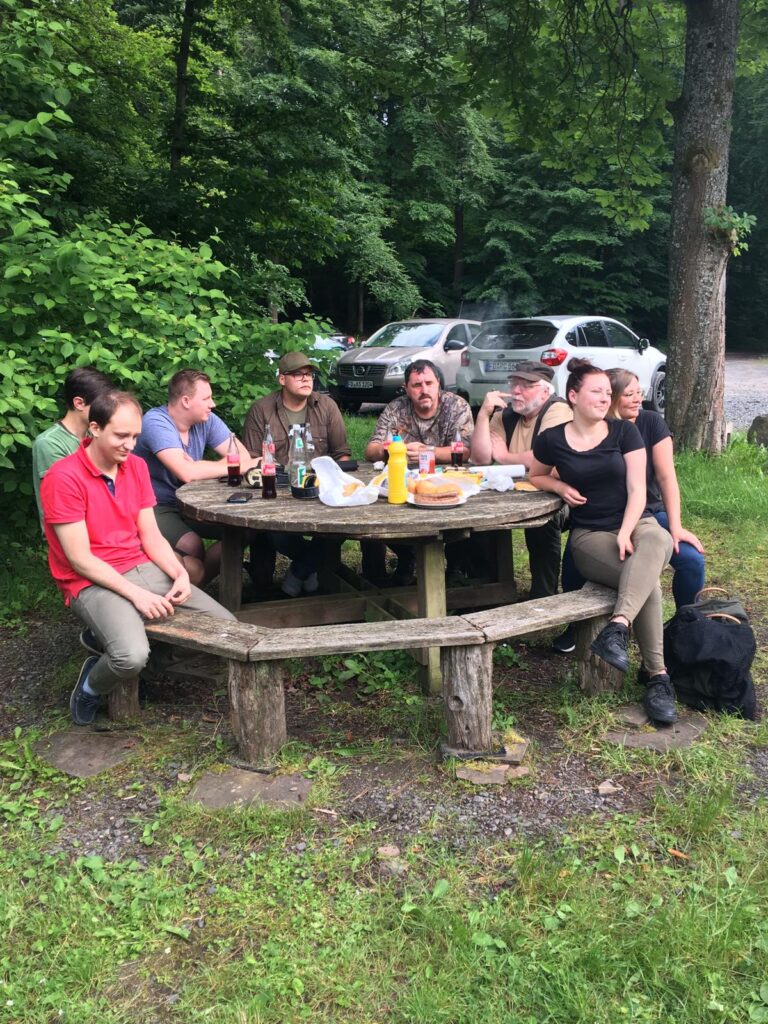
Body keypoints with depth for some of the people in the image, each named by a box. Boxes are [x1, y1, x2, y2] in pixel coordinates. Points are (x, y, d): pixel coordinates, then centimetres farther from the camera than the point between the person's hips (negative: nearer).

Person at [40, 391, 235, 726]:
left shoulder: (136, 466, 6)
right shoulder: (63, 477, -15)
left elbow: (150, 535, 8)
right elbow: (80, 560, -16)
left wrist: (180, 574, -9)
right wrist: (136, 594, -21)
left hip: (144, 569, 7)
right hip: (92, 582, -7)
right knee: (132, 656, -34)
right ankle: (90, 686, 4)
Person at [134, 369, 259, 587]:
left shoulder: (207, 420, 0)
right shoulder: (156, 422, -20)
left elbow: (243, 456, -6)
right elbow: (186, 472, -31)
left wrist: (202, 468, -24)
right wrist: (236, 466, -20)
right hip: (156, 507, -7)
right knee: (192, 545, -32)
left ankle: (196, 585, 4)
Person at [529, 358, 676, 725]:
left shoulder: (624, 431, 3)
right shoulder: (552, 439, 2)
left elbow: (636, 489, -2)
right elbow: (535, 476, 21)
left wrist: (626, 533, -18)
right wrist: (560, 486, -2)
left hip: (636, 523, 2)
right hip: (590, 534, -1)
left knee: (655, 544, -39)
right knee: (647, 578, -32)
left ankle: (616, 628, -48)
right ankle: (657, 675, -27)